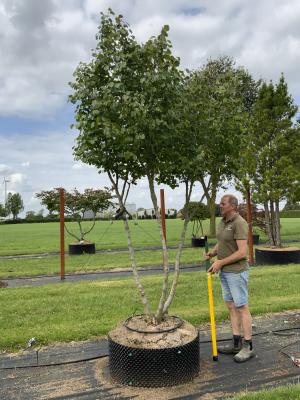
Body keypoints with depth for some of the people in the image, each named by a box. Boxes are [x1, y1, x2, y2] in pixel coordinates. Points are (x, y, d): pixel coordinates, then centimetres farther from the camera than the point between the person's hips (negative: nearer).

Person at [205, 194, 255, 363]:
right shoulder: (223, 222, 9)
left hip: (237, 272, -9)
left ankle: (248, 347, 15)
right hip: (225, 271, 9)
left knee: (242, 308, 1)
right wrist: (212, 253, -1)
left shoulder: (239, 223, -20)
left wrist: (220, 262, -20)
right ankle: (236, 344, 25)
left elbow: (242, 252, -24)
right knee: (232, 307, 14)